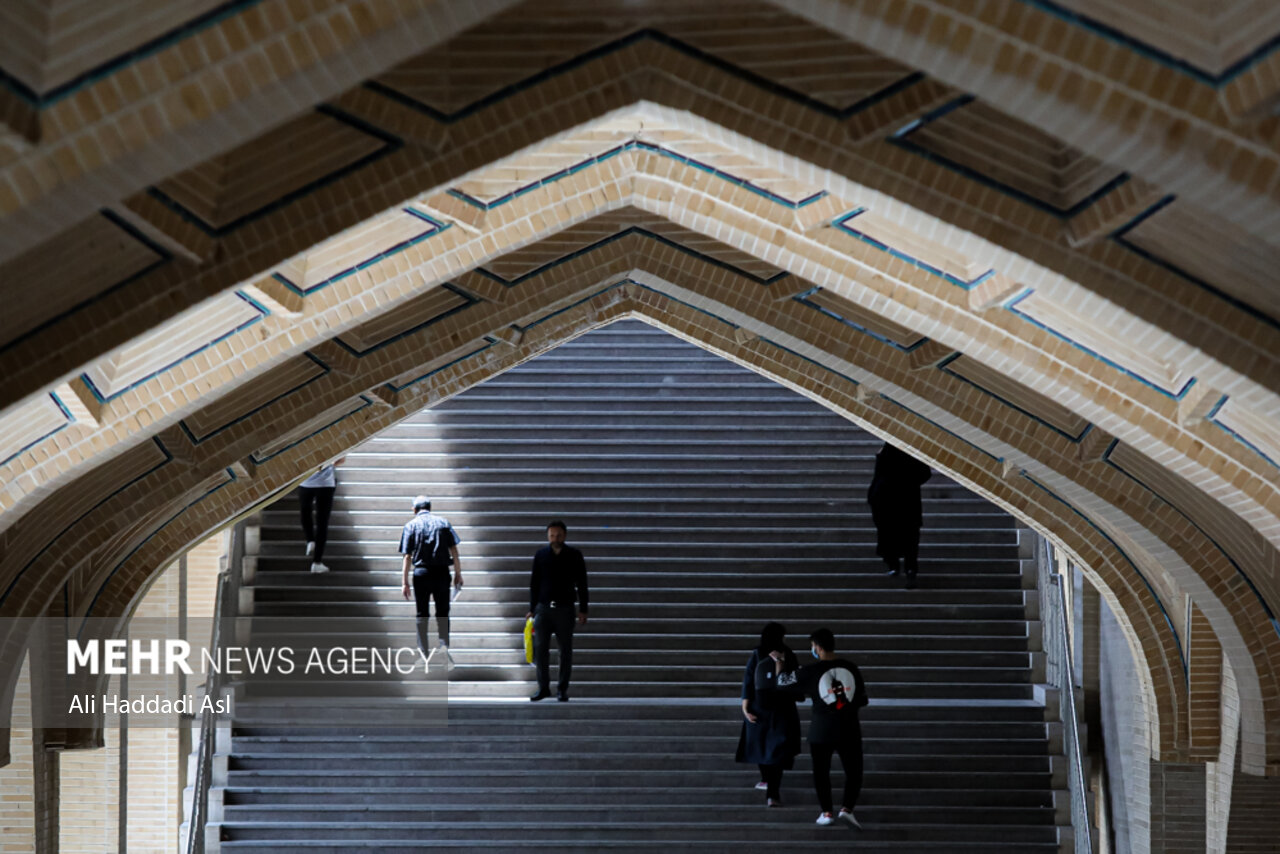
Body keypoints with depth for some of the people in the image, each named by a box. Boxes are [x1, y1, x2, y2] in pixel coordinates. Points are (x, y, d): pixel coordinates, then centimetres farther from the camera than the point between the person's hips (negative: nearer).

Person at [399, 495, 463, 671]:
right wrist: (458, 574, 7)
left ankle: (424, 655, 5)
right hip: (442, 572, 1)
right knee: (442, 612, 10)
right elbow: (454, 551, 2)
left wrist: (404, 582, -2)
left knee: (422, 615, 8)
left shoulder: (411, 525, 4)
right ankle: (444, 643, -14)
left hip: (421, 573, -1)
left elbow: (407, 556, -2)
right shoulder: (443, 522, 7)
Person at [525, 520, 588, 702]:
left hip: (565, 608, -1)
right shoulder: (541, 555, 5)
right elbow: (534, 583, 10)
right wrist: (531, 609, 7)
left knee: (565, 650, 2)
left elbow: (582, 584, 4)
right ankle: (543, 687, 7)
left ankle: (563, 690, 9)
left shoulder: (574, 555, 2)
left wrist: (583, 610, 0)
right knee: (540, 648, -3)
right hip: (543, 607, 1)